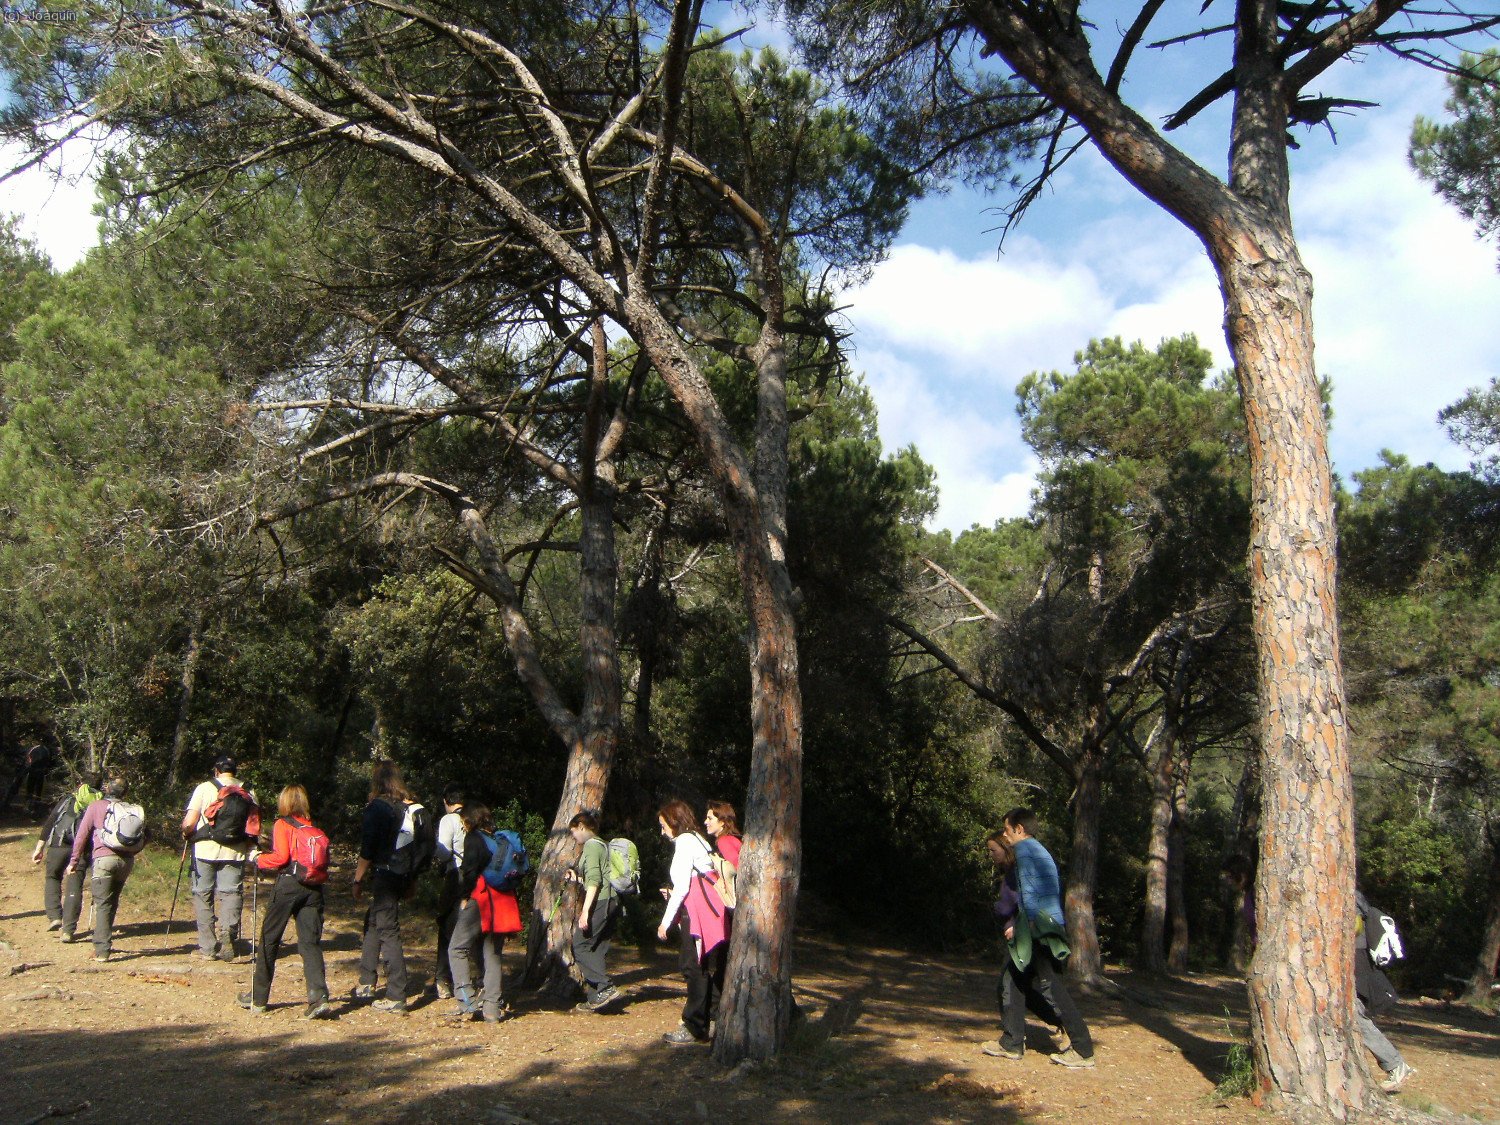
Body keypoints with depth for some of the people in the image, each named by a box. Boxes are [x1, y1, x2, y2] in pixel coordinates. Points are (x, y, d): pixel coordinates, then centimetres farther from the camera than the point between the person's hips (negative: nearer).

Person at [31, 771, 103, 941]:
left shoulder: (69, 798, 13)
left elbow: (50, 822, 6)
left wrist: (39, 847, 7)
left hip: (60, 844, -1)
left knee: (52, 877, 21)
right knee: (74, 887, 5)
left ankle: (54, 917, 7)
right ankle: (68, 930, 1)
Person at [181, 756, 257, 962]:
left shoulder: (204, 788, -2)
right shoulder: (248, 792, 4)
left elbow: (189, 822, -7)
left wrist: (186, 834, 14)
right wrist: (248, 845, 18)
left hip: (205, 851, -1)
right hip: (235, 853, 1)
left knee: (203, 895, 11)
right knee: (231, 894, 5)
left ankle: (207, 947, 14)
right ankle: (228, 935, -15)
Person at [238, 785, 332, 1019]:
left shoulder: (282, 824, -2)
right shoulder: (313, 827, 11)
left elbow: (281, 857, -12)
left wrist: (259, 859, 4)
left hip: (288, 884, -4)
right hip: (313, 888, 4)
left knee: (269, 940, 11)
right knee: (311, 941, 2)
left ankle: (258, 998, 21)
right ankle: (319, 998, -12)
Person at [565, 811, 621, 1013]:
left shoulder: (591, 845, -7)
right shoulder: (603, 845, 21)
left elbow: (594, 880, -17)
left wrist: (585, 910, -20)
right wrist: (576, 877, 26)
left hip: (599, 902, -9)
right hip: (611, 901, 9)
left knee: (580, 946, -6)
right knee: (597, 949, 9)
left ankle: (606, 988, -13)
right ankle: (595, 998, 9)